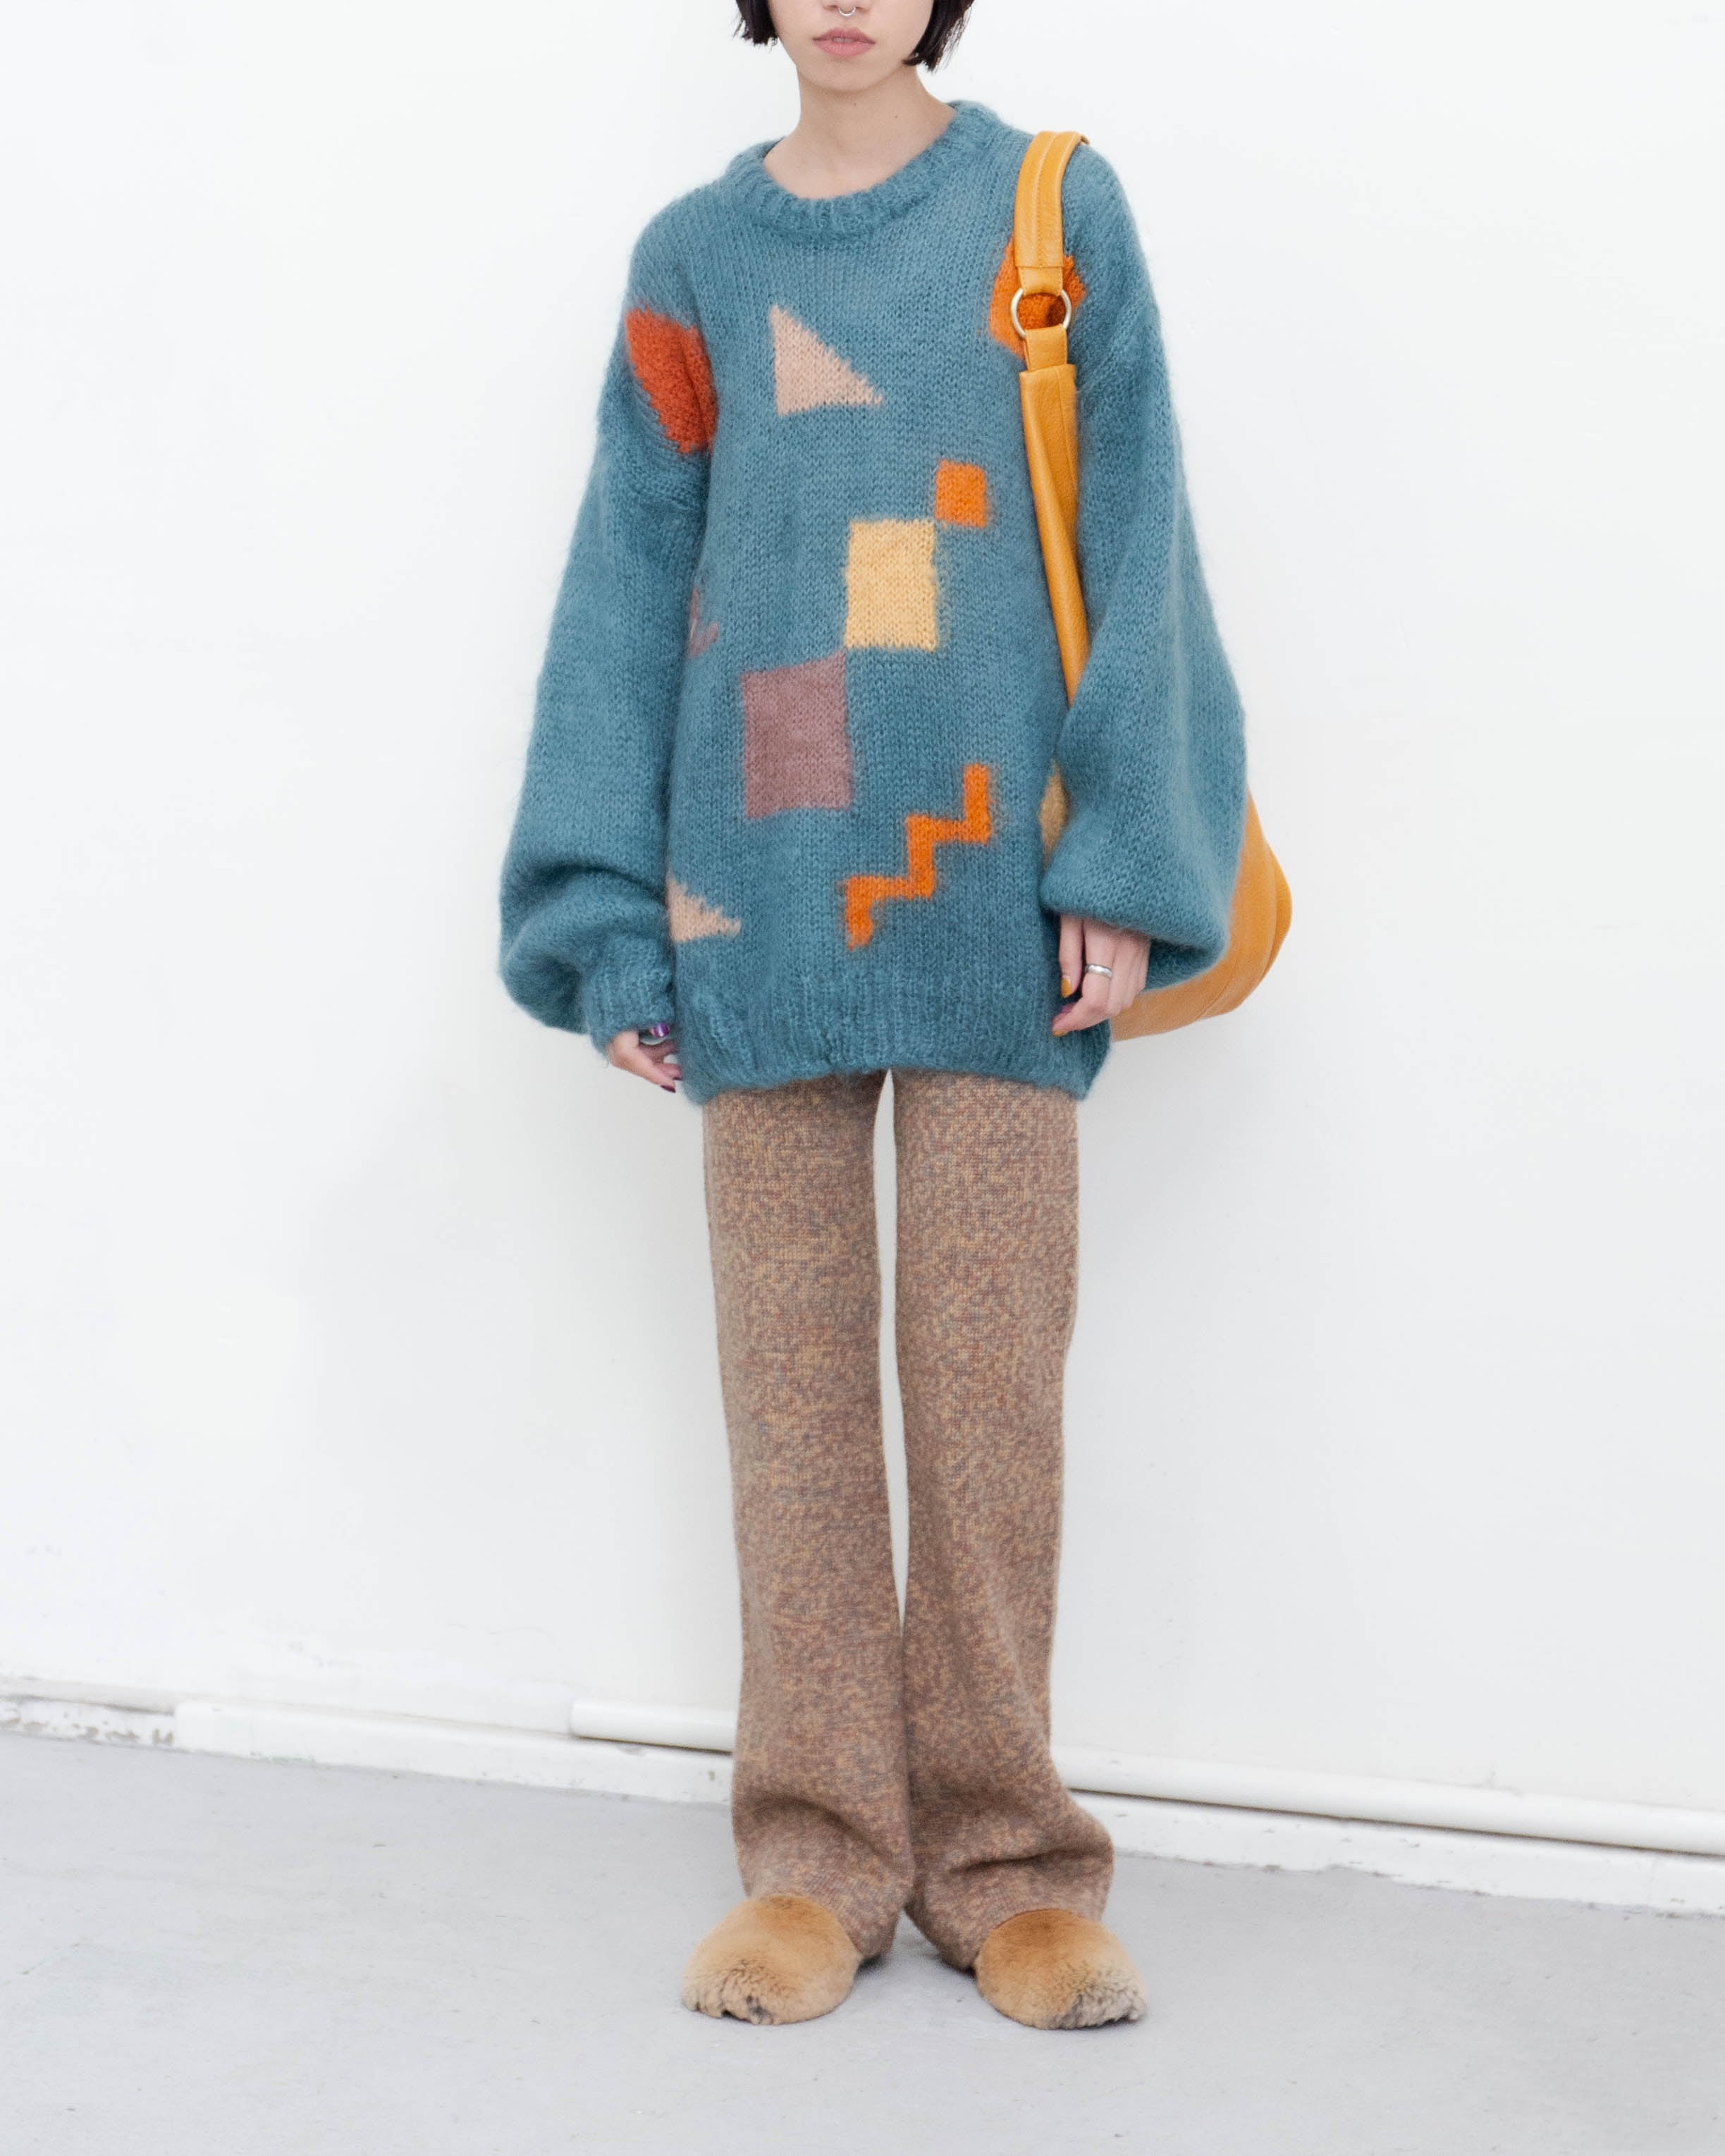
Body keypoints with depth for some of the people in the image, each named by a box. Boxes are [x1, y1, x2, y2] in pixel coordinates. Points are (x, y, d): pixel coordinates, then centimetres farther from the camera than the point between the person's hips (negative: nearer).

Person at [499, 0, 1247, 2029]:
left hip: (994, 887, -1)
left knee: (990, 1369, 0)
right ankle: (822, 1856, 12)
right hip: (761, 888, 2)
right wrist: (606, 915, 2)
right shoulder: (695, 257, 11)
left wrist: (1130, 857, -5)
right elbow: (630, 586, 9)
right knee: (791, 1371, 3)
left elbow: (1130, 535, 4)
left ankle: (1004, 1858, 11)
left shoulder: (1052, 209, 8)